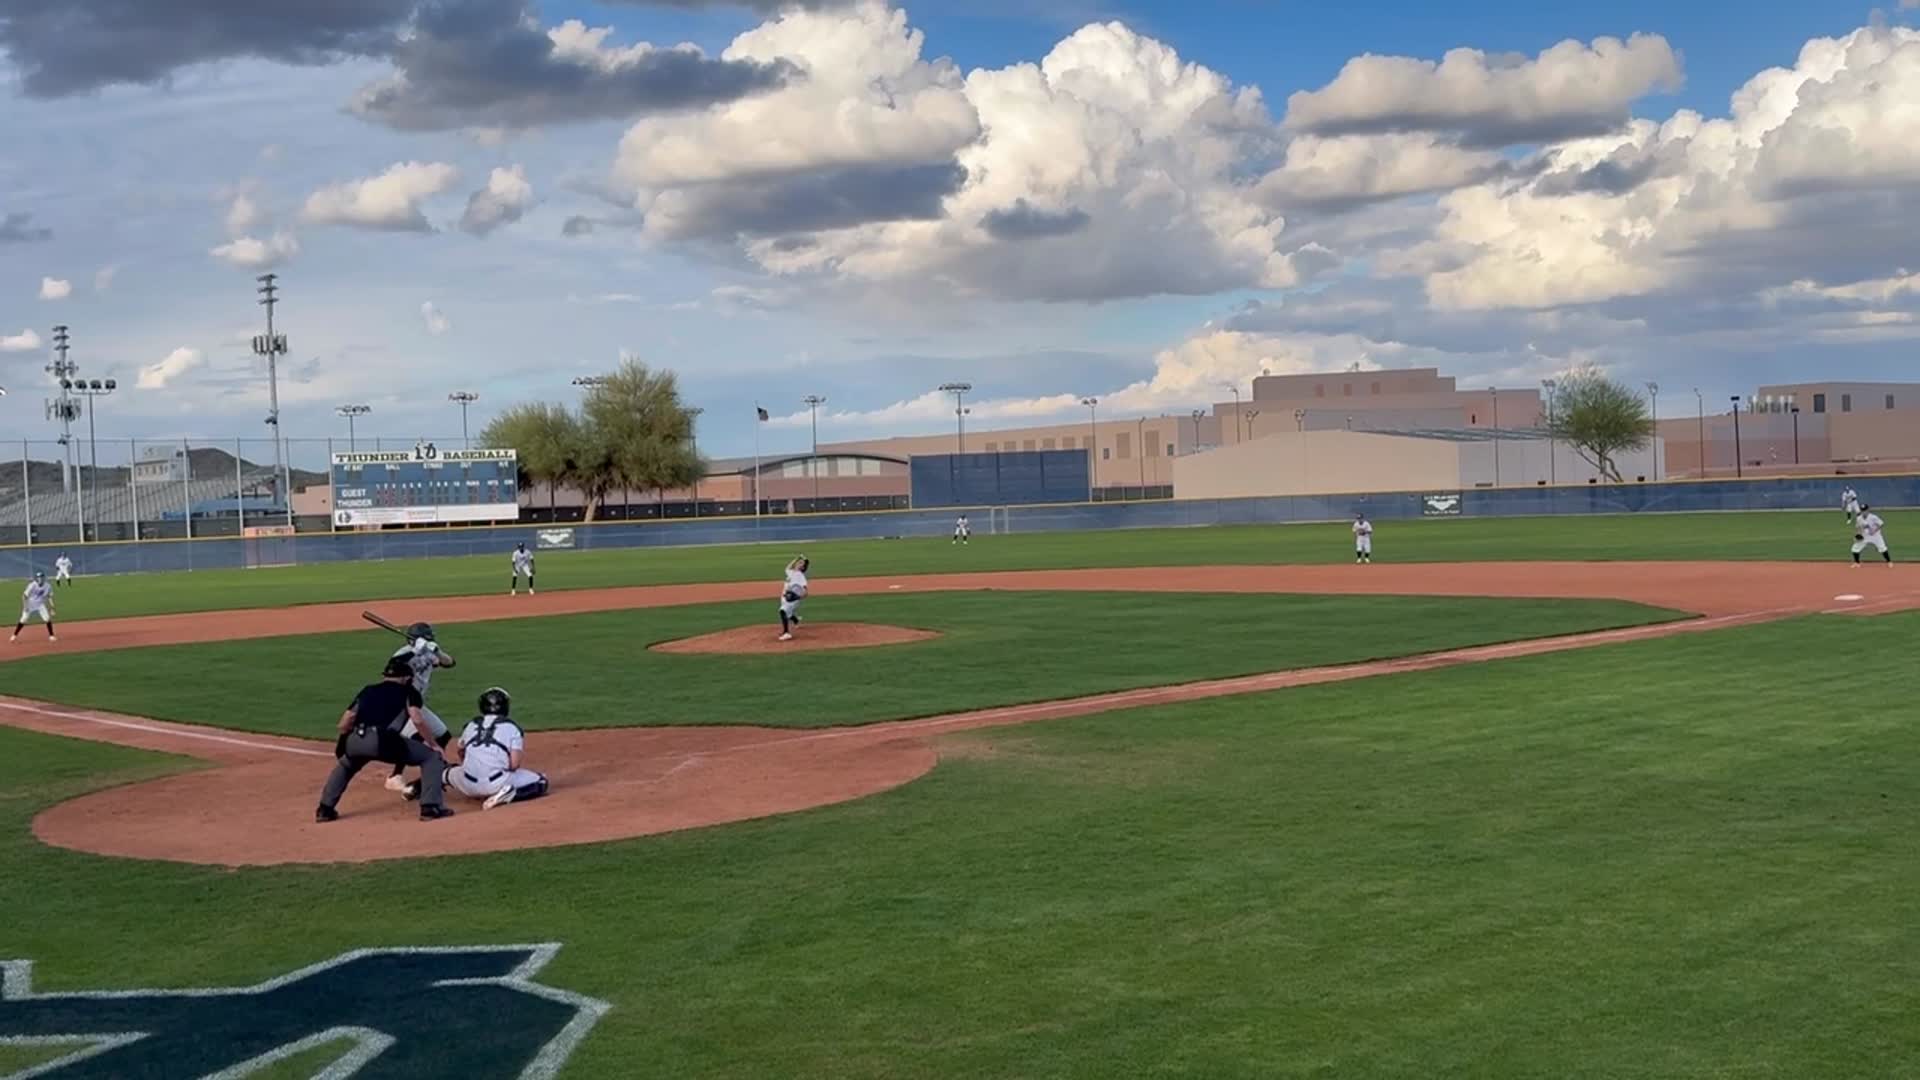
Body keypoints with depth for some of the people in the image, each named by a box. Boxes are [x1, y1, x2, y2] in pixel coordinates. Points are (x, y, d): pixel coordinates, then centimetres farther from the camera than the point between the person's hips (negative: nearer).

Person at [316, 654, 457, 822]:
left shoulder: (367, 690, 30)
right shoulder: (408, 692, 20)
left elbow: (343, 725, 23)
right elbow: (417, 720, 0)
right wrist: (434, 744, 9)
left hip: (354, 741, 5)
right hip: (383, 740, -5)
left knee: (344, 765, 39)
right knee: (431, 757, 10)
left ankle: (325, 809, 32)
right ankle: (431, 807, -3)